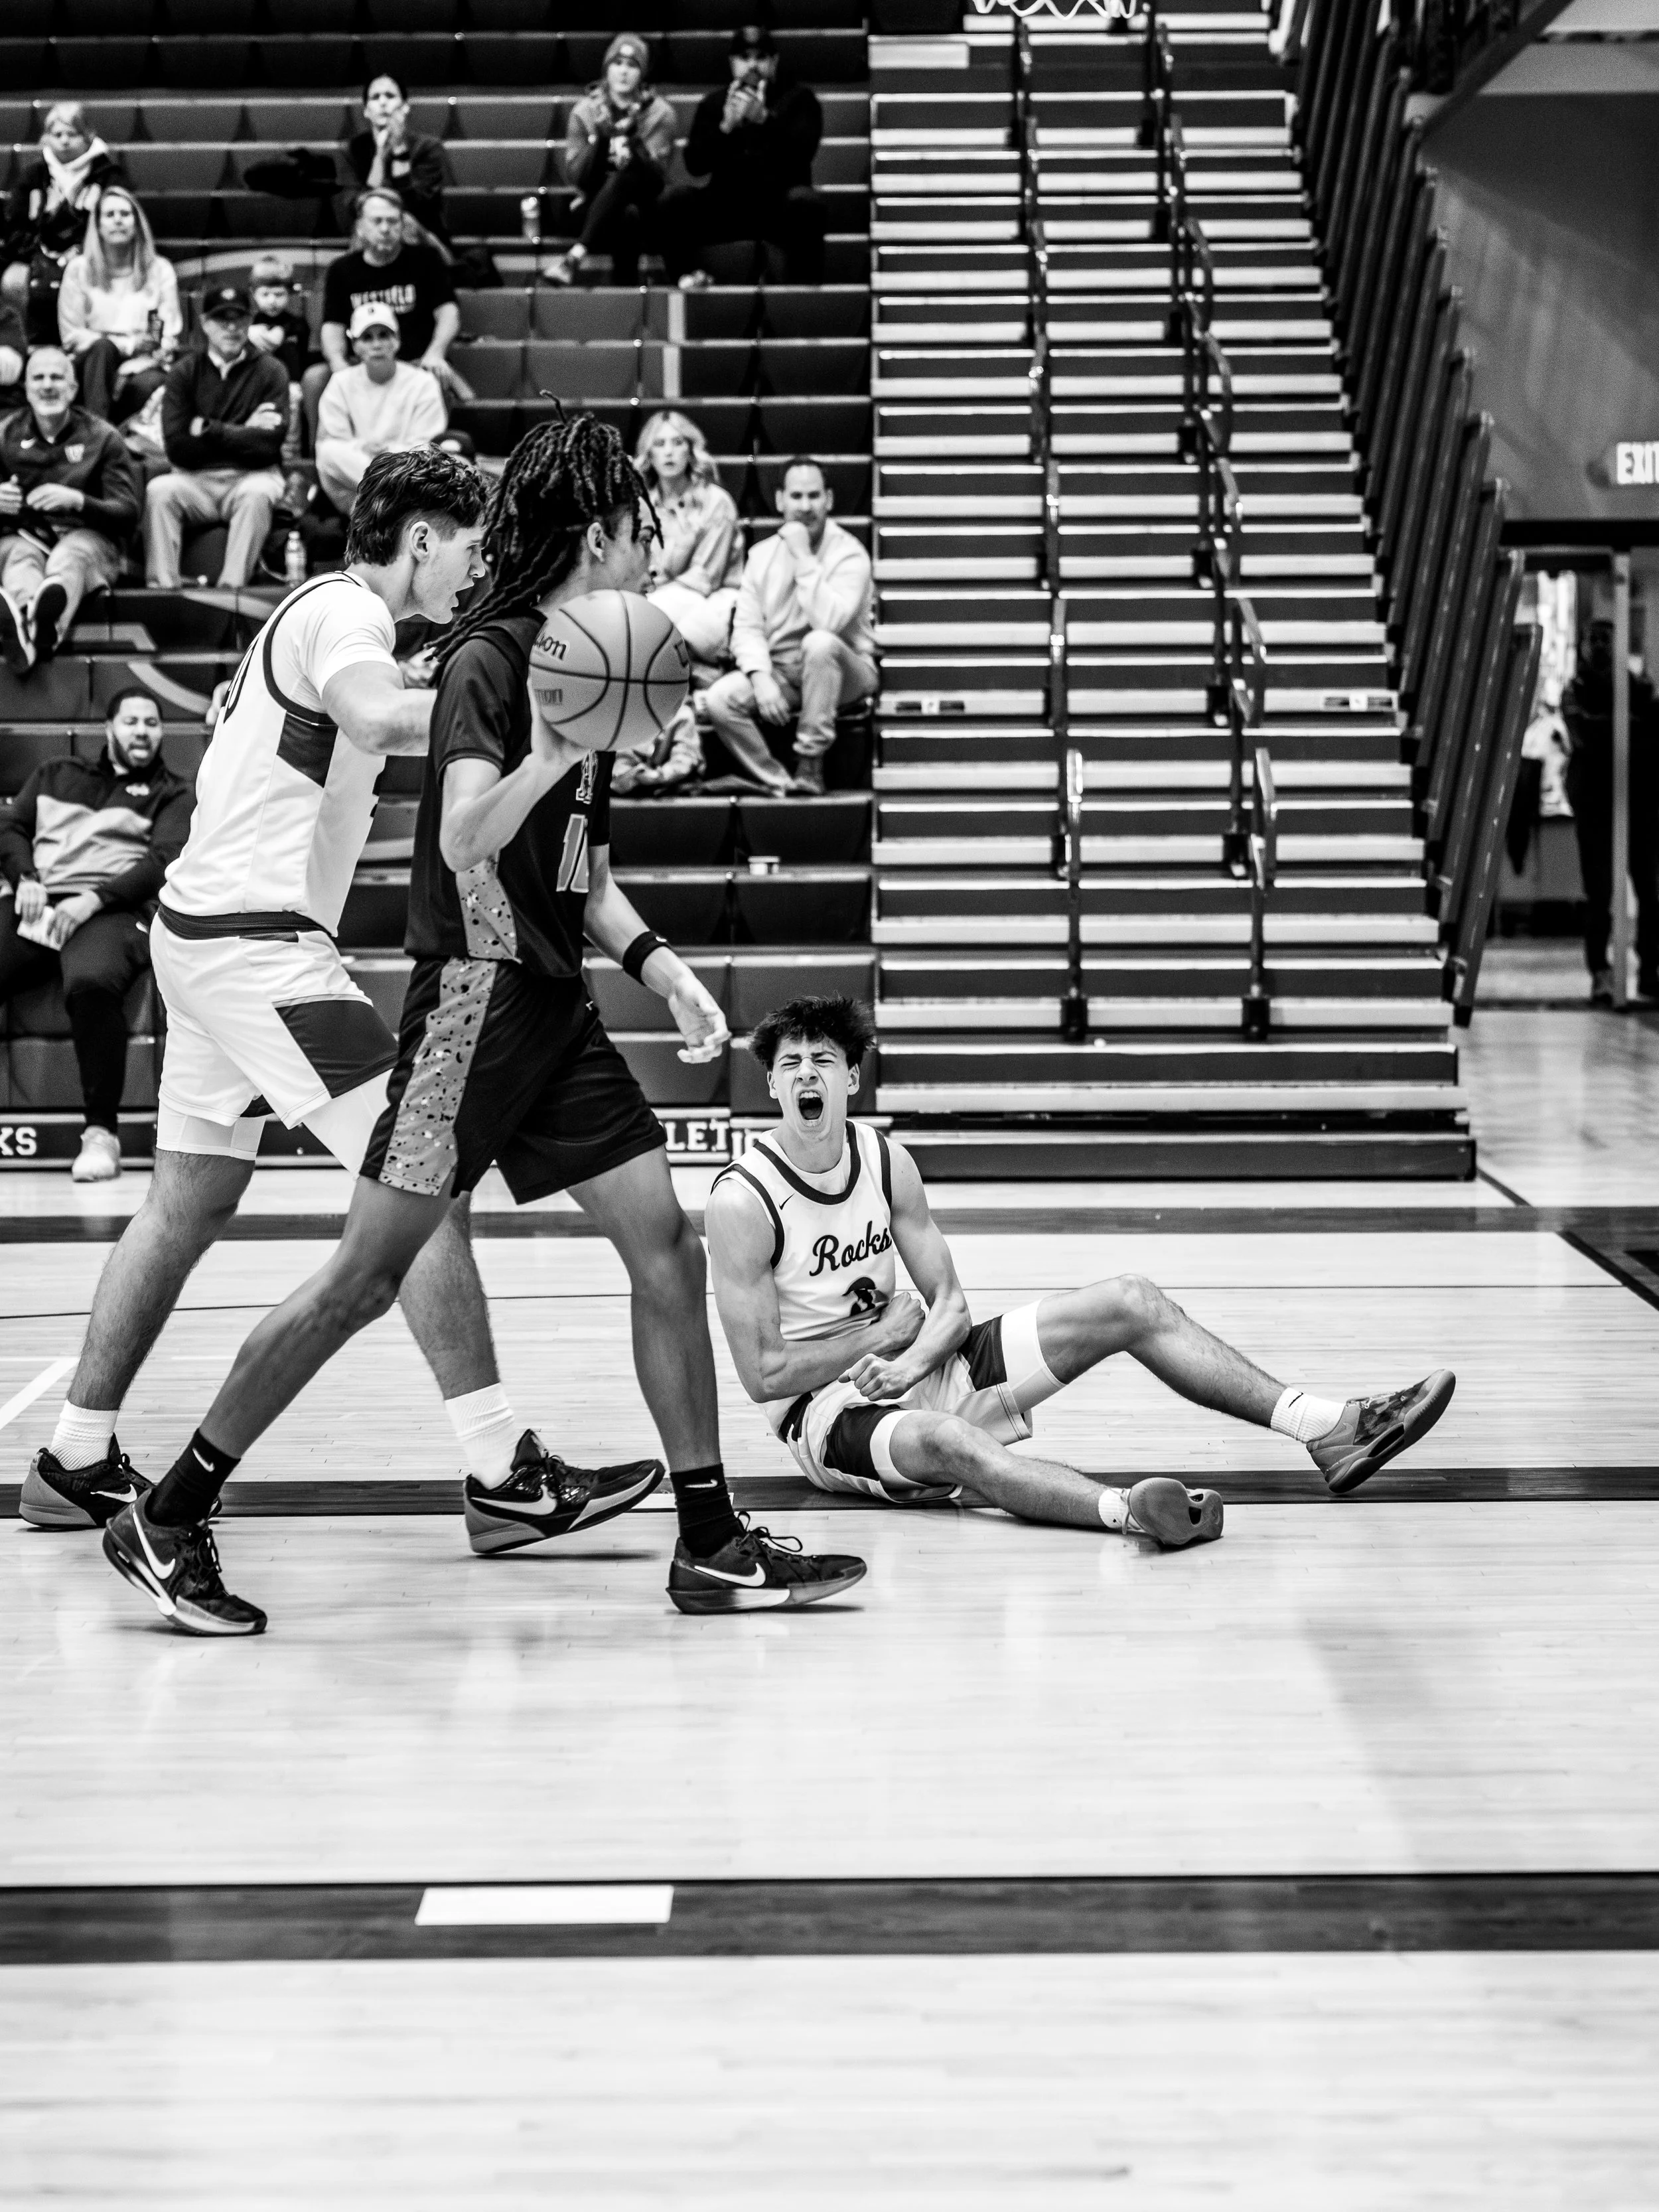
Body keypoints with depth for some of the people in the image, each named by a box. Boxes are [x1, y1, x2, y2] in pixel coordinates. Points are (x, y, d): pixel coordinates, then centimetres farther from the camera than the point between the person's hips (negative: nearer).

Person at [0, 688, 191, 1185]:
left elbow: (165, 861, 4)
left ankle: (102, 1131, -30)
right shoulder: (56, 775, 31)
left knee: (93, 981, -39)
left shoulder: (171, 793, 19)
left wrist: (94, 899, -11)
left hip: (109, 910, -3)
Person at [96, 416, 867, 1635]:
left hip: (557, 1006, 9)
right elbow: (466, 841, -23)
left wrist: (657, 962, 12)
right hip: (477, 992, -9)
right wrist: (552, 751, -36)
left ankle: (712, 1543, 9)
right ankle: (168, 1518, 3)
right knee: (372, 1272, -8)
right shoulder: (489, 658, -10)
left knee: (668, 1244, 2)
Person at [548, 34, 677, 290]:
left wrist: (632, 139, -28)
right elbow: (575, 178, -6)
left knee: (626, 179, -36)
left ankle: (576, 257, -44)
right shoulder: (585, 110, 1)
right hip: (595, 205, 0)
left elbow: (657, 175, -12)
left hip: (641, 203, 0)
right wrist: (598, 137, -20)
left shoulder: (659, 113, -1)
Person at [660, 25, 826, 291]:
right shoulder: (714, 102, 12)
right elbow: (694, 164, 0)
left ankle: (803, 287, -28)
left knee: (804, 201, -35)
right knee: (675, 200, -23)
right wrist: (725, 127, -16)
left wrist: (765, 119, -28)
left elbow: (803, 151, -13)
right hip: (726, 203, 2)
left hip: (780, 204, -2)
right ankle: (689, 276, -15)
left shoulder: (798, 99, 6)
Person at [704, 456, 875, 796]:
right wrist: (761, 677, -19)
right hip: (778, 671, 4)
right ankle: (778, 782, -14)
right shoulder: (762, 554, 5)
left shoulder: (849, 553, -11)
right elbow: (747, 626, 0)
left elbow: (829, 621, -27)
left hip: (842, 672, -4)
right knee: (720, 699, -23)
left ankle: (810, 766, -26)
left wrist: (804, 558, -23)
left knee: (819, 642, -38)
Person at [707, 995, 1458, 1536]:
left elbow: (951, 1303, 4)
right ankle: (1130, 1512, -69)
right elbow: (762, 1373, -16)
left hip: (925, 1365, 7)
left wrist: (914, 1357, -18)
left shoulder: (884, 1158, 2)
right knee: (943, 1441, -43)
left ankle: (1330, 1431, -16)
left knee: (1130, 1303, -7)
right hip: (827, 1407, -7)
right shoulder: (742, 1200, -16)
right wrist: (882, 1334, -14)